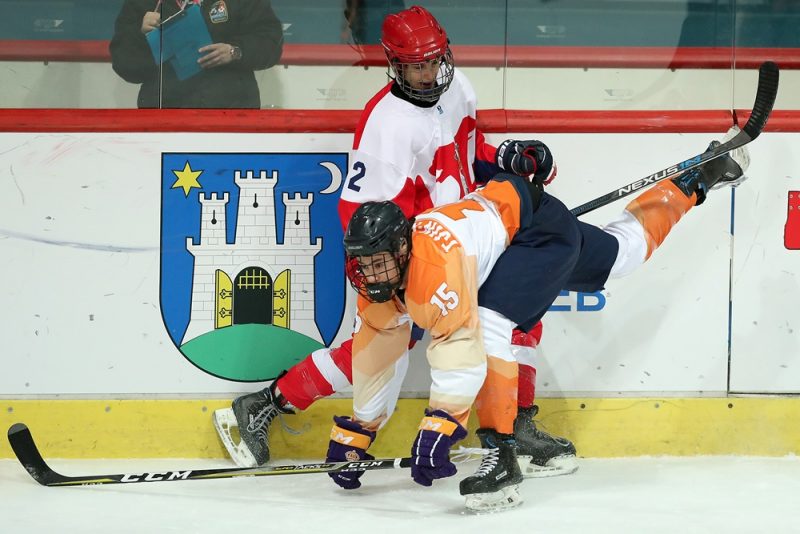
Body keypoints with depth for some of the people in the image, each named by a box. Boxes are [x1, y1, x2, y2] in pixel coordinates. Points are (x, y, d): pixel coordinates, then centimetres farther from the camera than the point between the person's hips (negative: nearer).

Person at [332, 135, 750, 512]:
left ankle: (500, 454, -24)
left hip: (539, 225, -9)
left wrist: (437, 429, -42)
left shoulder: (435, 260, -37)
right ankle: (699, 178, 45)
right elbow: (374, 363, -1)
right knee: (625, 251, 27)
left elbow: (462, 346, -41)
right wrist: (353, 437, 0)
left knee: (486, 323, -28)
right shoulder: (376, 289, -11)